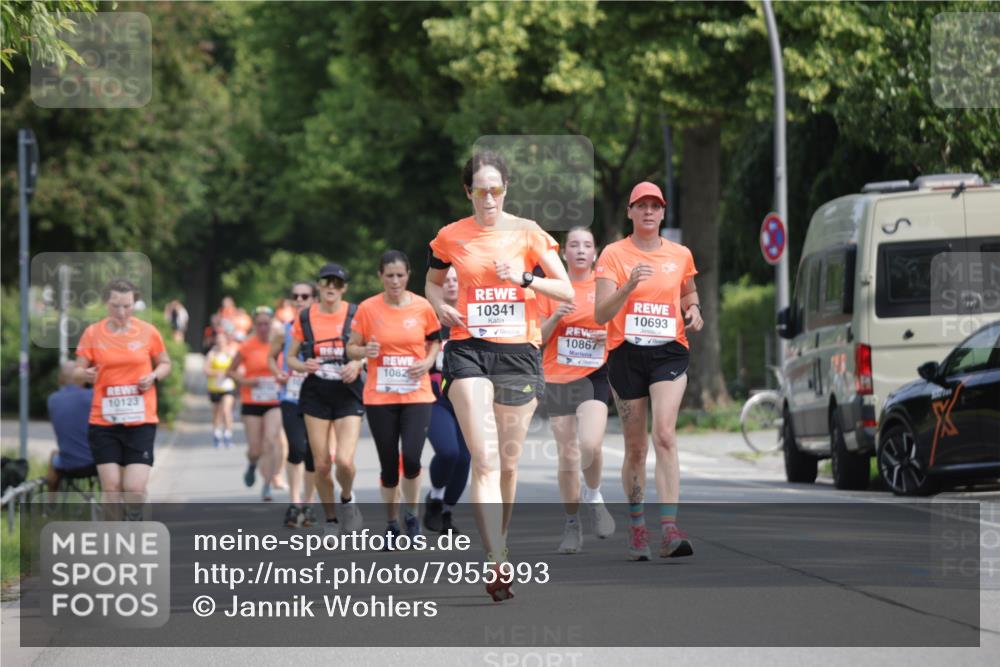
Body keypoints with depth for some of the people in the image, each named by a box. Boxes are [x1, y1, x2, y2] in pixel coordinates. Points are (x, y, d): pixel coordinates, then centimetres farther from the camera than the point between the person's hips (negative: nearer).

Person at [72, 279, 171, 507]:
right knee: (111, 488, -3)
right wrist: (85, 374, -20)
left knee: (135, 488, -10)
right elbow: (76, 374, 4)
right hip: (103, 421, 1)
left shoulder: (148, 332, 1)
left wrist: (153, 376, -8)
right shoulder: (92, 333, 1)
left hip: (140, 422, -1)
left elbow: (165, 364, 14)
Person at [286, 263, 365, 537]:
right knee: (321, 464, 0)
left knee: (344, 461, -16)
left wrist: (358, 363, -13)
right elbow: (290, 357, 10)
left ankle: (347, 499, 16)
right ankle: (330, 519, 19)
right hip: (316, 394, 2)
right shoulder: (304, 318, 2)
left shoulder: (355, 315, -2)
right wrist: (303, 366, -11)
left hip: (348, 393, -2)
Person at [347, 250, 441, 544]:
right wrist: (366, 351, -18)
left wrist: (428, 362, -5)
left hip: (416, 395, 0)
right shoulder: (368, 308, -3)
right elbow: (351, 348, 4)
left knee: (411, 458, -16)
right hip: (379, 397, 0)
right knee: (389, 464, 4)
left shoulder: (422, 307, -1)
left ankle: (412, 514, 9)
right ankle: (392, 523, 21)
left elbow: (434, 341, 14)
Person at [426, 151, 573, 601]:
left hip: (519, 351, 1)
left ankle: (499, 544, 27)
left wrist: (524, 278, -15)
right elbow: (432, 282, 23)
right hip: (468, 349, -1)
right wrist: (441, 307, 2)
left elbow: (567, 292, 0)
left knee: (508, 462, 7)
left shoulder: (527, 232, 3)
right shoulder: (450, 237, 5)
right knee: (485, 461, -14)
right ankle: (498, 564, -24)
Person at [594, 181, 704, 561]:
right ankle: (636, 529, 20)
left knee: (664, 434, -18)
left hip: (669, 352, 0)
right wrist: (629, 286, -25)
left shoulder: (680, 255, 9)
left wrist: (693, 311, 5)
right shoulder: (613, 255, 0)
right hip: (626, 354, 0)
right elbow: (600, 314, -9)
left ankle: (669, 529, -26)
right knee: (635, 447, 5)